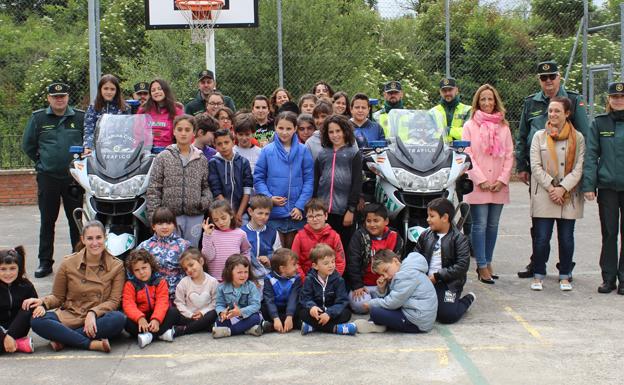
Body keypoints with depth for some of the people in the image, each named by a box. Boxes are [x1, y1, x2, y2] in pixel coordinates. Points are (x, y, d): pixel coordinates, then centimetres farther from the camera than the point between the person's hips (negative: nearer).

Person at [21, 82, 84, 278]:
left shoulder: (80, 117, 3)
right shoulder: (38, 118, 4)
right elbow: (27, 145, 12)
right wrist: (41, 162, 8)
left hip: (74, 178, 0)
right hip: (47, 178, 0)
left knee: (76, 220, 5)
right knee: (47, 221, 6)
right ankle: (45, 262, 14)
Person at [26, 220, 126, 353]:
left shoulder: (116, 266, 3)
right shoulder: (68, 264, 5)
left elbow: (114, 300, -1)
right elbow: (58, 297, 12)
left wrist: (93, 313, -19)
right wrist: (42, 302, -10)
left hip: (99, 319, -1)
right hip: (69, 316, 1)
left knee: (119, 319, -35)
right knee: (37, 321, -28)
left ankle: (63, 338, -25)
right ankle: (92, 344, -30)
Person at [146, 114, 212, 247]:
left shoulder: (201, 159, 10)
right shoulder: (163, 158, 3)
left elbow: (206, 186, 13)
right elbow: (153, 189, 0)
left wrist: (205, 201, -8)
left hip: (195, 216, 2)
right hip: (170, 215, -2)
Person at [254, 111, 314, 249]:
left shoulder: (303, 151, -1)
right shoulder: (267, 151, -1)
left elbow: (309, 180, -1)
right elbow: (258, 178, 2)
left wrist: (300, 206, -9)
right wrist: (269, 197, -12)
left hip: (296, 213, 1)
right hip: (273, 212, 0)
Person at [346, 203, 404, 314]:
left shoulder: (395, 238, -1)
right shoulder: (359, 236, -8)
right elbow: (353, 263, -11)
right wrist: (357, 286, -15)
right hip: (362, 283, -2)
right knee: (360, 304, -25)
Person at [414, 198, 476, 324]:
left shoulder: (459, 239, -6)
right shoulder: (425, 235, 9)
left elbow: (462, 266, -14)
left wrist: (437, 276, -17)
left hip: (448, 283, -4)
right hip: (427, 281, 5)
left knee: (447, 316, -20)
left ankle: (468, 299, 12)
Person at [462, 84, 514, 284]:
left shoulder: (504, 127, 11)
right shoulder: (470, 126, 2)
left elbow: (509, 155, 9)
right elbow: (467, 155, -4)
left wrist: (503, 179, -3)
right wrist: (480, 180, -11)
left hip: (498, 185, 3)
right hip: (477, 185, -3)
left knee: (493, 225, 8)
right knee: (480, 225, -5)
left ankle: (487, 262, 17)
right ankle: (482, 267, 0)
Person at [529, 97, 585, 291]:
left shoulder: (578, 138, 5)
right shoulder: (539, 136, 6)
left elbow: (579, 168, -1)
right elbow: (535, 166, -1)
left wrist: (563, 188, -12)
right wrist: (550, 187, -11)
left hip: (569, 196, 0)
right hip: (544, 195, 0)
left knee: (566, 238, 3)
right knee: (542, 238, -3)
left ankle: (564, 276, 16)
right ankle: (538, 275, 10)